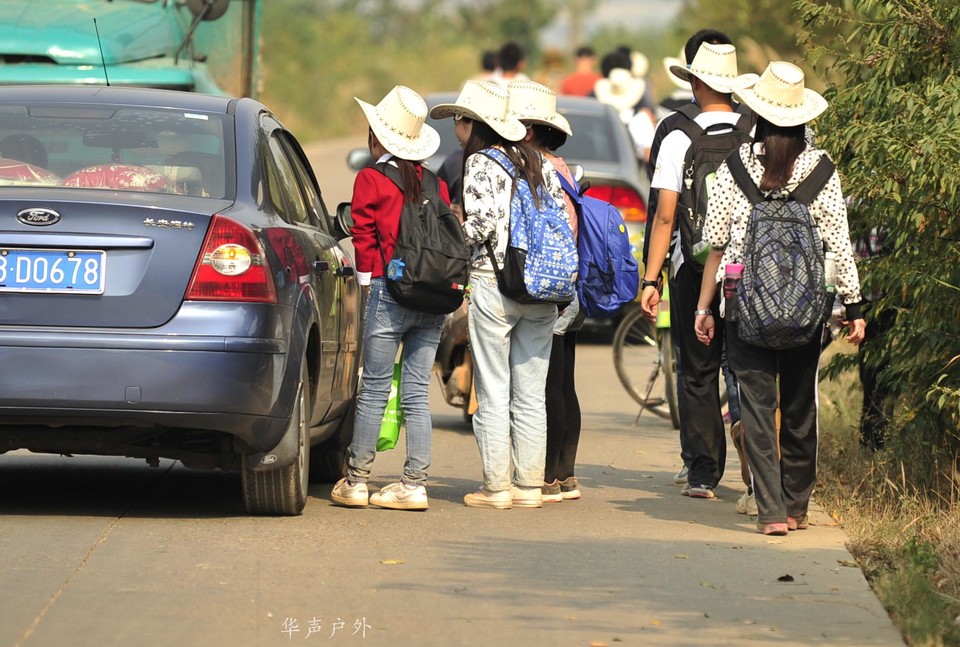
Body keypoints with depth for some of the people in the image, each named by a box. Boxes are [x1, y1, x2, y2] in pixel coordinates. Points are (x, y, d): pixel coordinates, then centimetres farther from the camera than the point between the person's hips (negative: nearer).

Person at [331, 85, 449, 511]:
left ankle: (356, 480, 7)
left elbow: (363, 235, -3)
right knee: (416, 393, 6)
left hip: (390, 292, -5)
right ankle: (415, 484, 4)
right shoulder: (434, 183, 9)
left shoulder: (371, 180, -5)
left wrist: (366, 279, 7)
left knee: (374, 390, 1)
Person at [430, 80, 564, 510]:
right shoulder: (537, 161, 11)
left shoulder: (480, 163, -7)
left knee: (493, 393, -1)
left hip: (494, 283, -6)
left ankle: (495, 487, -1)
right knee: (531, 393, 8)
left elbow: (482, 225, -16)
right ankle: (530, 485, 9)